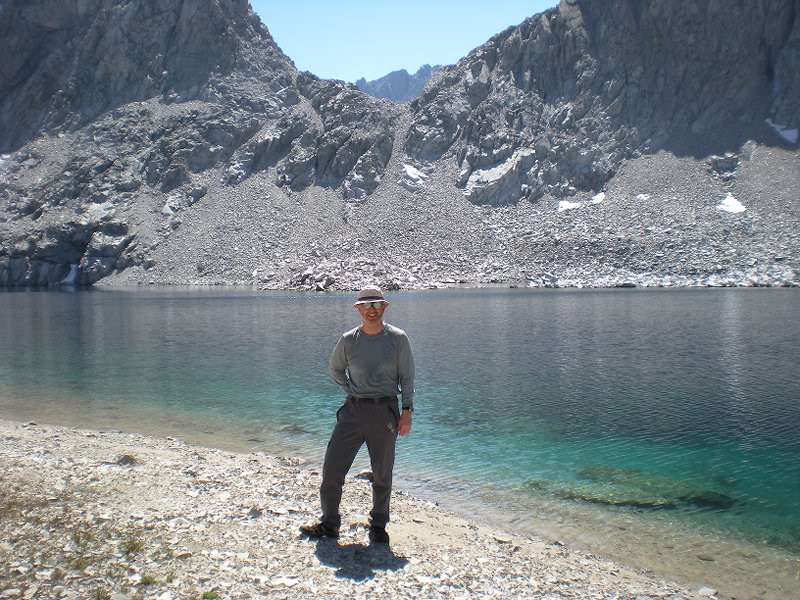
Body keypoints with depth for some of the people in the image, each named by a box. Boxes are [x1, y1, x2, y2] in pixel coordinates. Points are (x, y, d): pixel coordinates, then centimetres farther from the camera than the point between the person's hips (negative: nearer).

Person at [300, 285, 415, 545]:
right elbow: (334, 369, 21)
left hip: (385, 411, -2)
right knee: (332, 468, 0)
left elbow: (407, 377, 3)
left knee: (382, 474, 7)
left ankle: (378, 526, 25)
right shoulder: (348, 340, 4)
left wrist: (407, 411, -4)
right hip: (353, 410, 2)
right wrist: (351, 391, 9)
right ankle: (329, 524, 17)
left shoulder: (398, 339, -1)